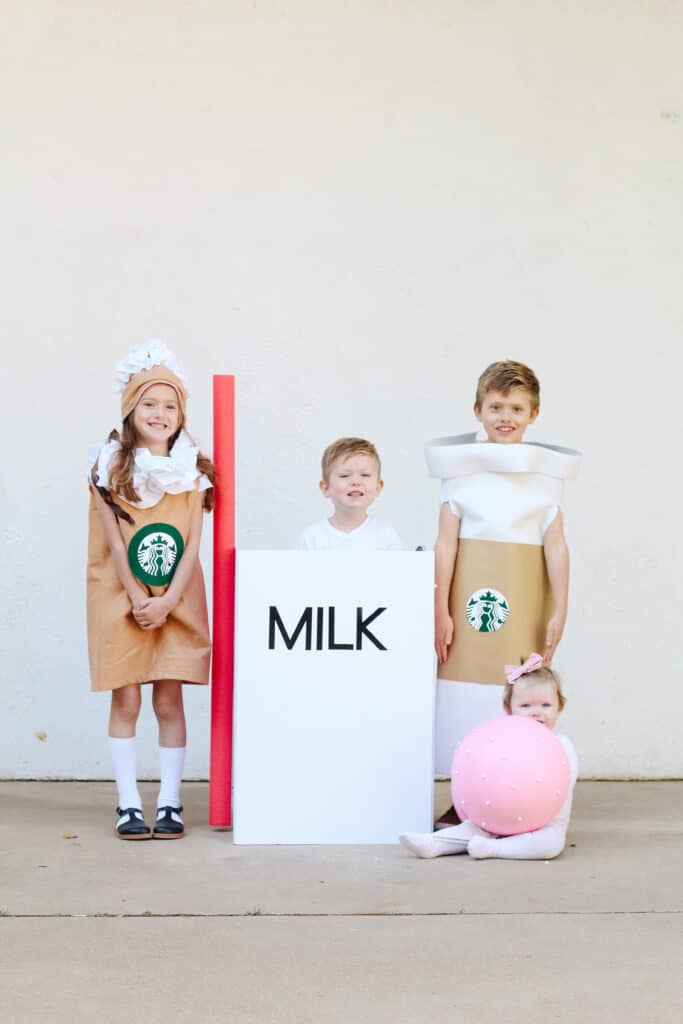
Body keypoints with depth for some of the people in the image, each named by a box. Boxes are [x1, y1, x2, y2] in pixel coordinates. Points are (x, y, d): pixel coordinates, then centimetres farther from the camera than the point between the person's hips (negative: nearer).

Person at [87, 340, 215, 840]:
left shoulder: (192, 469, 3)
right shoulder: (111, 466, -1)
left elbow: (193, 542, -1)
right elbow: (114, 540, -5)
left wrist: (167, 601, -11)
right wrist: (139, 600, -11)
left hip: (177, 603, 1)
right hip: (121, 601, -1)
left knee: (170, 701, 2)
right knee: (126, 701, 0)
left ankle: (170, 805, 8)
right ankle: (129, 806, 7)